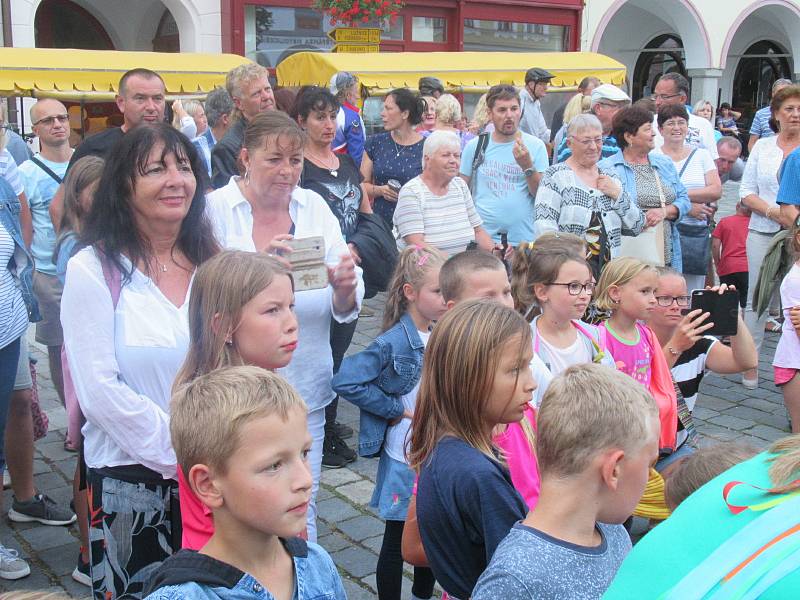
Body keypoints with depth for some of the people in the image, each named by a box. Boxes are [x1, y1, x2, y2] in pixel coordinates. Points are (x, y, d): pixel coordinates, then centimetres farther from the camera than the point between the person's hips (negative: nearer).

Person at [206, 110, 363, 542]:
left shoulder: (314, 207, 6)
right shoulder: (216, 208, -4)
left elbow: (344, 310, 4)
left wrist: (345, 287, -18)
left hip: (305, 388, 3)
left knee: (300, 514, 11)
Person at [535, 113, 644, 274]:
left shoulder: (611, 176, 16)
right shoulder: (556, 176, 0)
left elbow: (637, 226, 14)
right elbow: (544, 228, -11)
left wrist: (618, 194, 1)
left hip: (608, 268, 4)